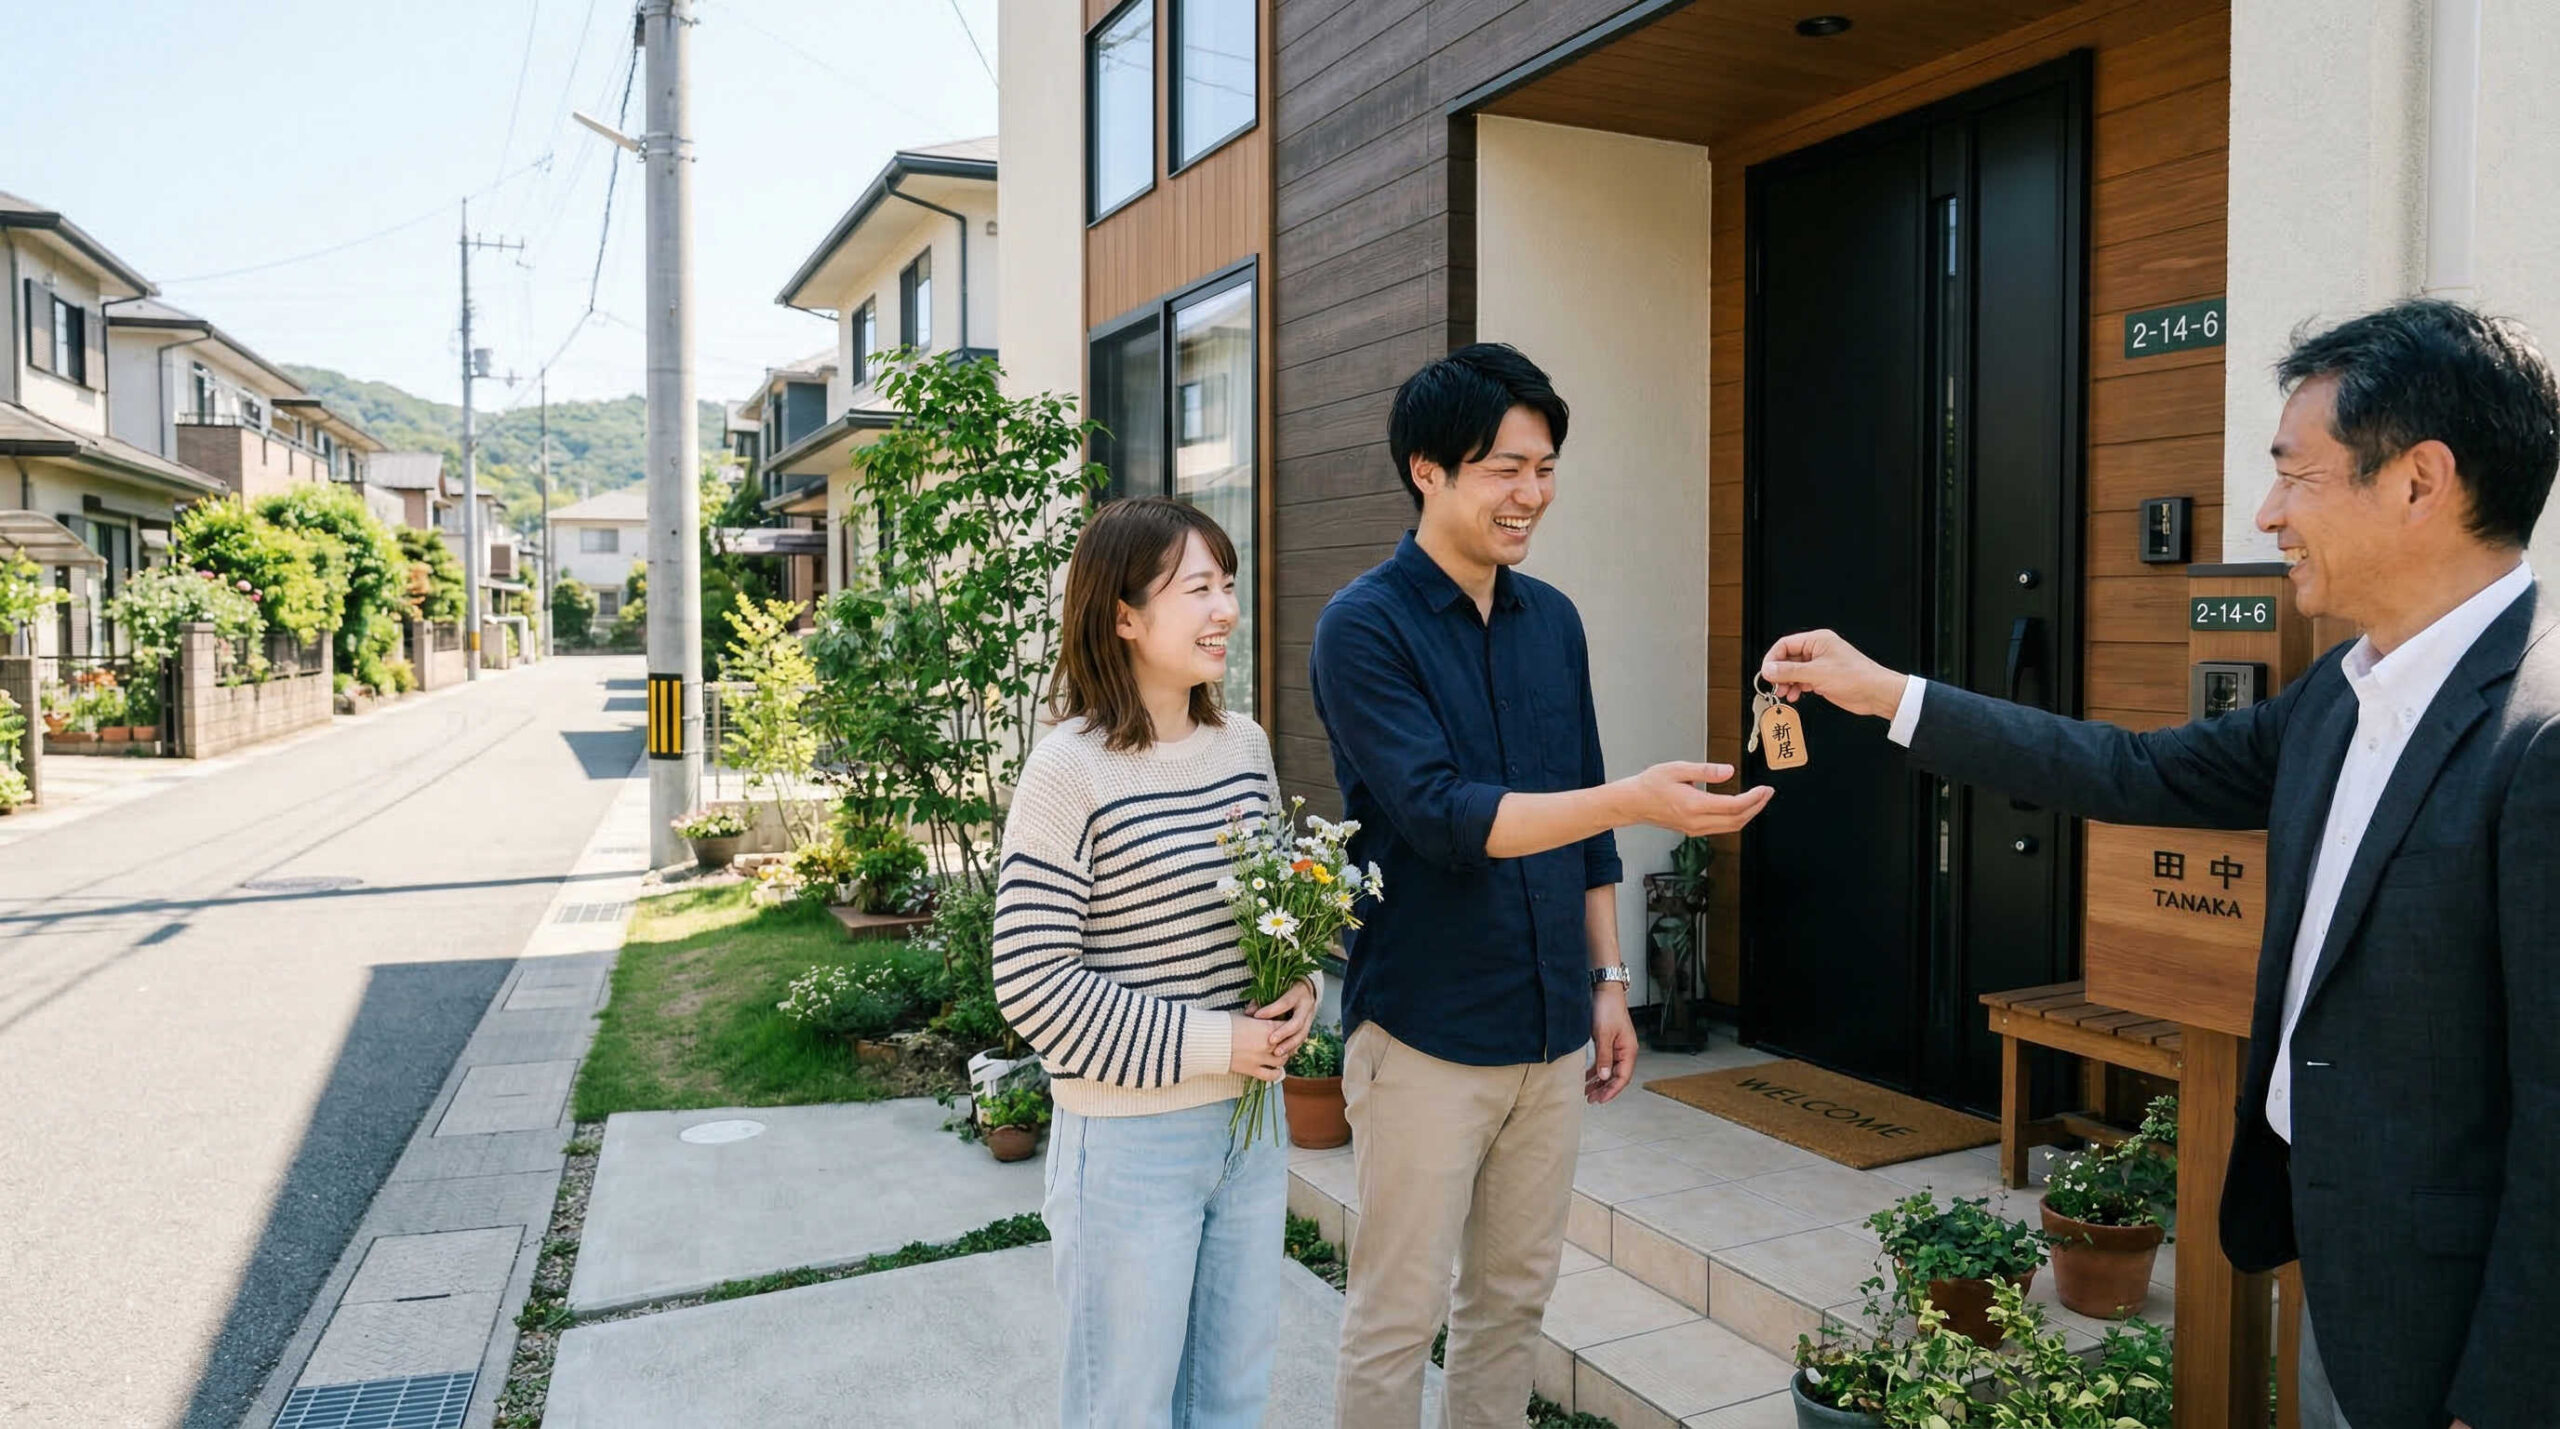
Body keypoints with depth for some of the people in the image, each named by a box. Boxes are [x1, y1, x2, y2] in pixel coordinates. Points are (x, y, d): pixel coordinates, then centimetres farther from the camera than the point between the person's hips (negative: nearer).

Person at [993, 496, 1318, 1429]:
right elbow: (1032, 983, -18)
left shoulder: (1245, 744, 3)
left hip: (1251, 1119, 6)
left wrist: (1298, 989, -4)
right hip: (1129, 1135, -6)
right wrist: (1210, 1043, -18)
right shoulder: (1072, 767, -17)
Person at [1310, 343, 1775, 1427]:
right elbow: (1443, 813, -23)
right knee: (1400, 1314, 5)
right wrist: (1636, 799, -31)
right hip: (1425, 1032, -6)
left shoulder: (1553, 619, 7)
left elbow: (1583, 829, 14)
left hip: (1552, 1029, 6)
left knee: (1515, 1295, 17)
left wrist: (1608, 980, 13)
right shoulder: (1366, 627, -12)